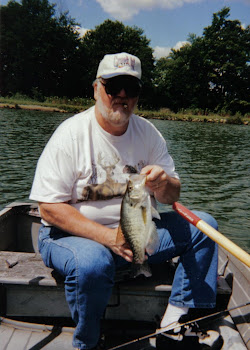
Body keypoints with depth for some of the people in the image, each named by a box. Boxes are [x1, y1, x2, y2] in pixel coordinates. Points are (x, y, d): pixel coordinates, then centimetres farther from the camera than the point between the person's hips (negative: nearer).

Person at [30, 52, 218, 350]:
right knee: (93, 263, -37)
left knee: (203, 226, -4)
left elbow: (172, 197, 2)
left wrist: (163, 185, -23)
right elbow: (49, 208, -17)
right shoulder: (70, 133, -13)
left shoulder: (148, 133, 1)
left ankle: (176, 320, 0)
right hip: (71, 234, -4)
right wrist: (107, 237, -28)